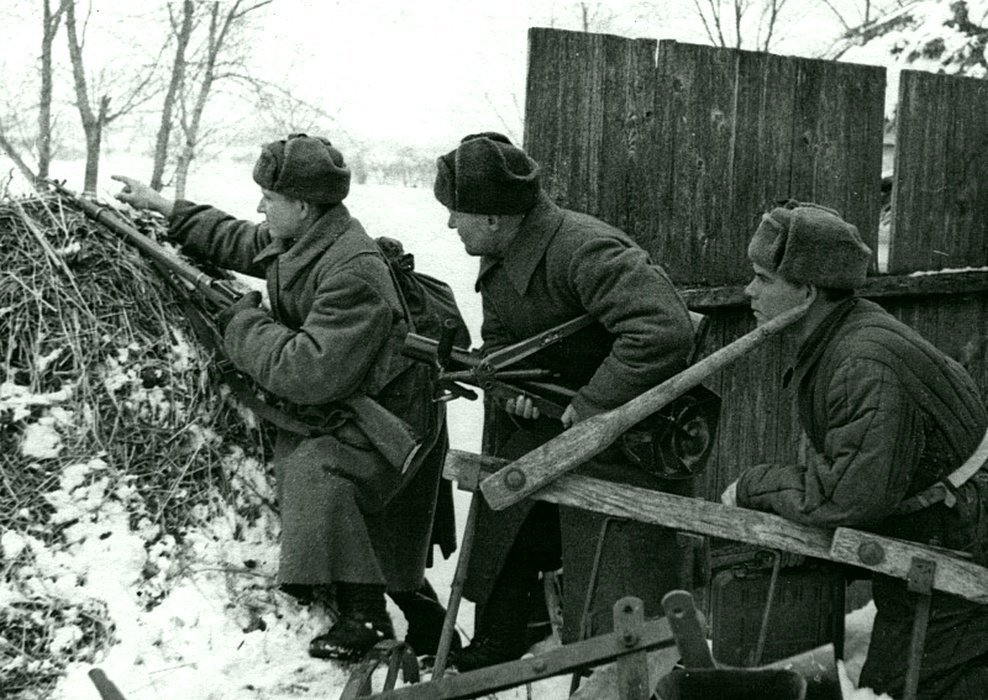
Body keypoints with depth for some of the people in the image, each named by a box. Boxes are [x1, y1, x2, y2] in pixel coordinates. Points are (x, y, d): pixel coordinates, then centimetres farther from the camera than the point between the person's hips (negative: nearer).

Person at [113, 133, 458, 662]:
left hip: (382, 426, -10)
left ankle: (364, 615, -16)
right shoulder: (296, 242, -2)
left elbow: (310, 371, -37)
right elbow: (237, 241, 20)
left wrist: (241, 319, -23)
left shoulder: (353, 273, -31)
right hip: (327, 415, 10)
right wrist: (162, 207, 20)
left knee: (317, 474, -29)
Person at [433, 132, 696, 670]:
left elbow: (666, 331, -40)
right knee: (502, 538, 21)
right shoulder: (496, 260, 0)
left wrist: (592, 405, -33)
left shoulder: (587, 252, -31)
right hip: (539, 425, 9)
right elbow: (497, 338, 13)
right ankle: (491, 656, 42)